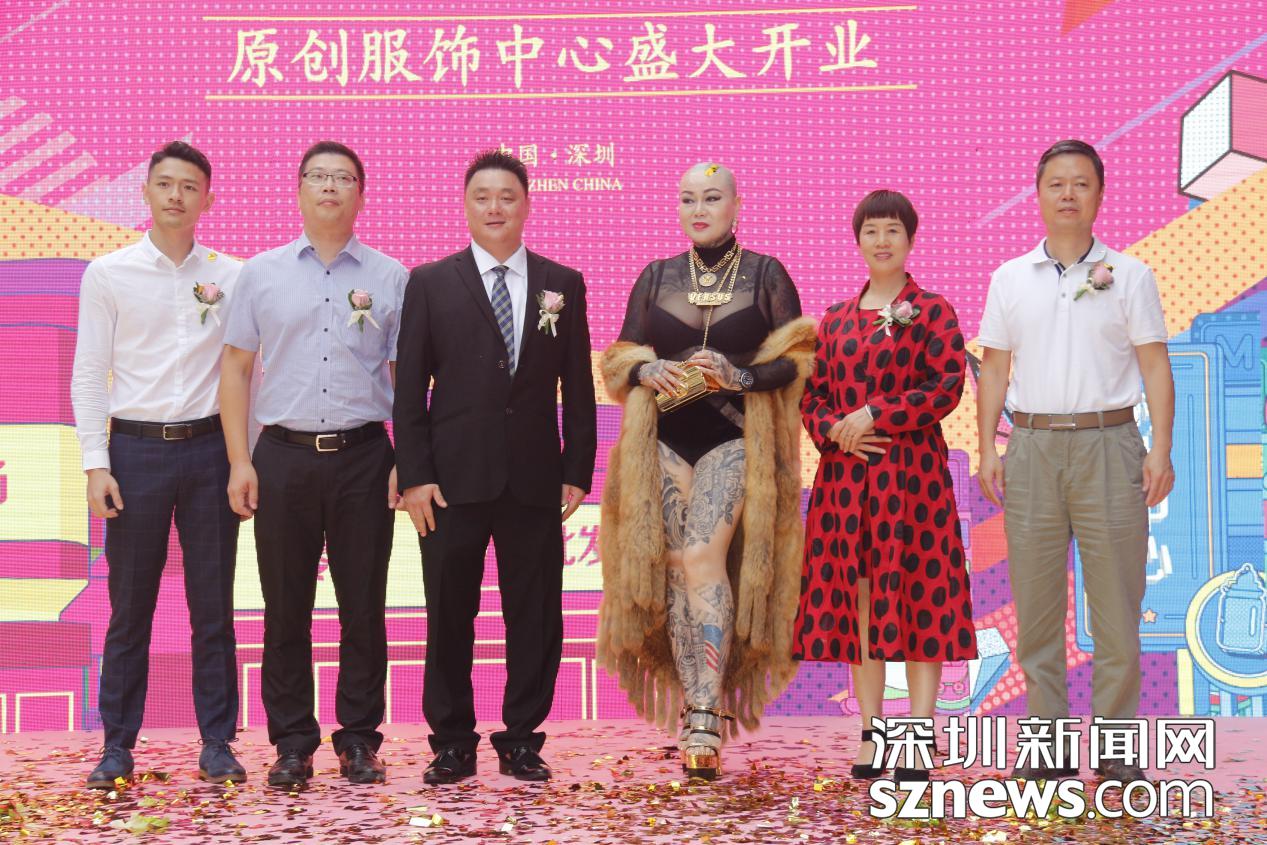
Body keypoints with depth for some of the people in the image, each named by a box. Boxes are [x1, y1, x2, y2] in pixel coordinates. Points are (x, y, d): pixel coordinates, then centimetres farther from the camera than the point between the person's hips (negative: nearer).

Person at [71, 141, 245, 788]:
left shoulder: (231, 277, 5)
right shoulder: (108, 274, 2)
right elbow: (89, 376, 2)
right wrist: (96, 465, -5)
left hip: (210, 448, 1)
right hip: (136, 448, -1)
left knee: (213, 607, 6)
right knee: (129, 608, 4)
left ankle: (217, 742, 15)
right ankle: (117, 745, 13)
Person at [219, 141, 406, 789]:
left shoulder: (390, 278, 7)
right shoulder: (261, 274, 9)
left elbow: (406, 376, 7)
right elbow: (236, 369, 9)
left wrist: (407, 464, -1)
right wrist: (240, 460, 0)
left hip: (363, 456, 0)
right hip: (283, 456, 1)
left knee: (364, 607, 3)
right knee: (286, 609, 4)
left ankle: (359, 739, 13)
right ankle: (292, 743, 12)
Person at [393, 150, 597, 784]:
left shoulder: (563, 285, 9)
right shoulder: (430, 283, 5)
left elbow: (578, 389, 8)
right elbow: (410, 387, 2)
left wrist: (578, 471, 1)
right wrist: (414, 474, -6)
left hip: (535, 479, 1)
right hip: (454, 477, -1)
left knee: (535, 617, 5)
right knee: (449, 616, 4)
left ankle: (522, 739, 16)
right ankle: (452, 743, 16)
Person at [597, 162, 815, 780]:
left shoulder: (765, 275, 6)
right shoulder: (655, 278, 15)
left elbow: (797, 360, 3)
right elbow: (620, 359, 15)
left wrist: (739, 376, -15)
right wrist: (648, 371, -8)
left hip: (735, 439, -3)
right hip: (664, 440, 3)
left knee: (703, 556, -20)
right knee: (674, 568, -4)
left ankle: (705, 717, -20)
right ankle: (702, 719, 3)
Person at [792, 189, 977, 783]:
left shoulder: (933, 311, 3)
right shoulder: (836, 319, 15)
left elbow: (947, 388, -7)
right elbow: (814, 395, 13)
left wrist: (874, 415, -13)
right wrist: (833, 430, -8)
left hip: (913, 472, -4)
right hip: (846, 476, 4)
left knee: (916, 599, -5)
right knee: (858, 600, 4)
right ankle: (871, 740, 11)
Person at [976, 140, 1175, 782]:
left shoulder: (1128, 276, 6)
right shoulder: (1010, 279, 11)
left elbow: (1155, 367, 4)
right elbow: (994, 369, 13)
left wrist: (1161, 449, -7)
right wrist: (987, 449, 3)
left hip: (1108, 445, -2)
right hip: (1032, 446, 2)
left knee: (1116, 603, -2)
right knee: (1035, 605, 4)